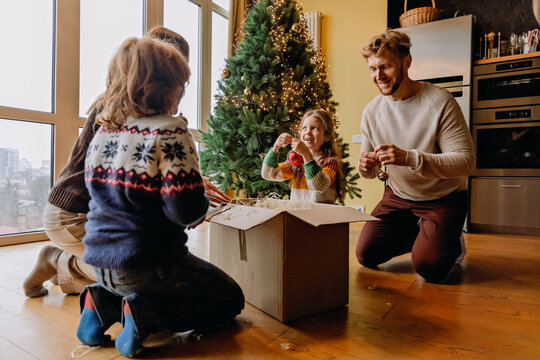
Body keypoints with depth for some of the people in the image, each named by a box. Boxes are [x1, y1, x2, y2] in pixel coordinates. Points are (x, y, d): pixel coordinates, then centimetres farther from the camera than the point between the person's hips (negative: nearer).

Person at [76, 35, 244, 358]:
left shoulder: (103, 132, 4)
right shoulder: (170, 132, -20)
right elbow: (187, 210, -25)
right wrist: (203, 203, -1)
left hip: (101, 260, 8)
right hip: (146, 264, -8)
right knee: (231, 299, 13)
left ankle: (105, 303, 10)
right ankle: (146, 314, -7)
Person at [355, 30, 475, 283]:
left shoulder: (439, 102, -19)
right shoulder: (372, 111, -4)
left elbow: (466, 161, -24)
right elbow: (371, 172, 3)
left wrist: (409, 158, -37)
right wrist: (365, 166, -23)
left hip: (443, 198, -4)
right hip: (398, 196, 5)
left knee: (426, 266, -19)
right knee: (366, 255, -4)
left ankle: (450, 243, 16)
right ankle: (415, 235, 22)